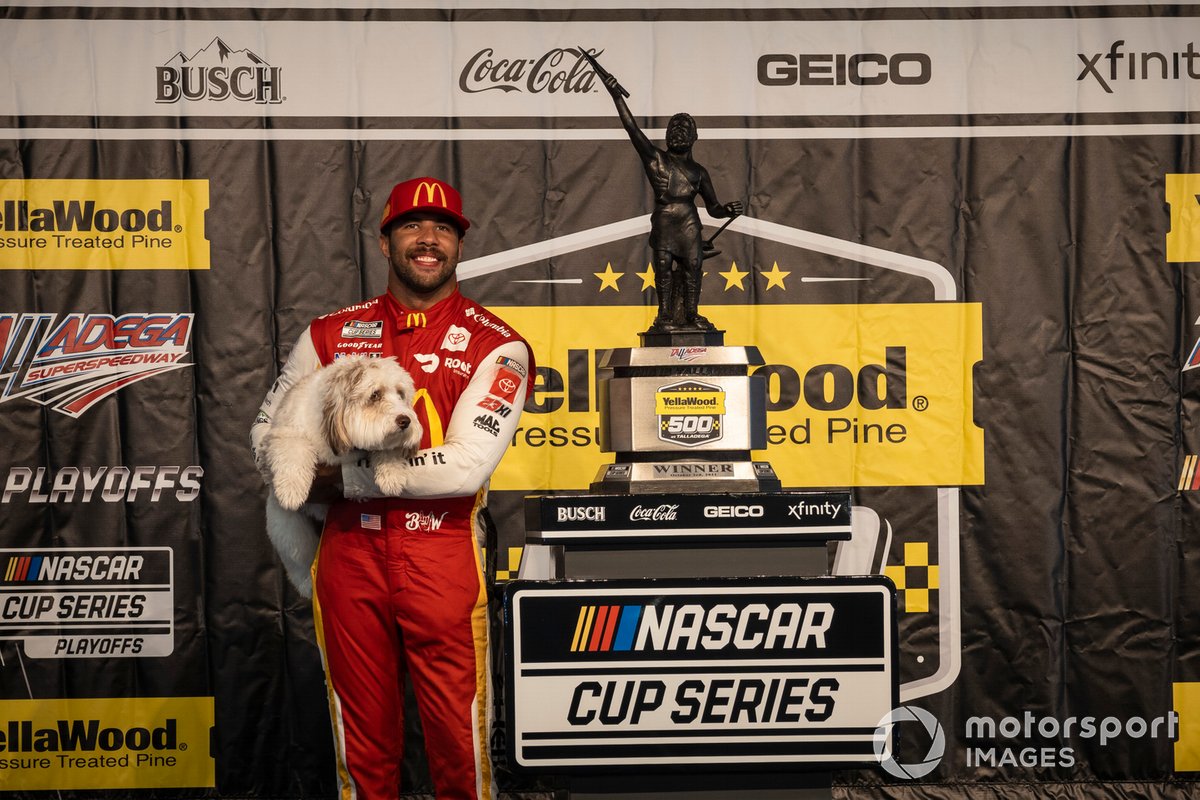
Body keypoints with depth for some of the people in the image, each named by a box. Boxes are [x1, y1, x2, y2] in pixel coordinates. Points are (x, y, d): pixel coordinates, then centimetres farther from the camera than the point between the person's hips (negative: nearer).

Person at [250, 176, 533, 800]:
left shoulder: (494, 345, -2)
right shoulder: (332, 333, 11)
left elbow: (466, 466, -13)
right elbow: (268, 428, 16)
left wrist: (339, 480, -10)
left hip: (441, 555, -3)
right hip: (348, 551, 3)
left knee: (457, 741, 0)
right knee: (362, 735, 12)